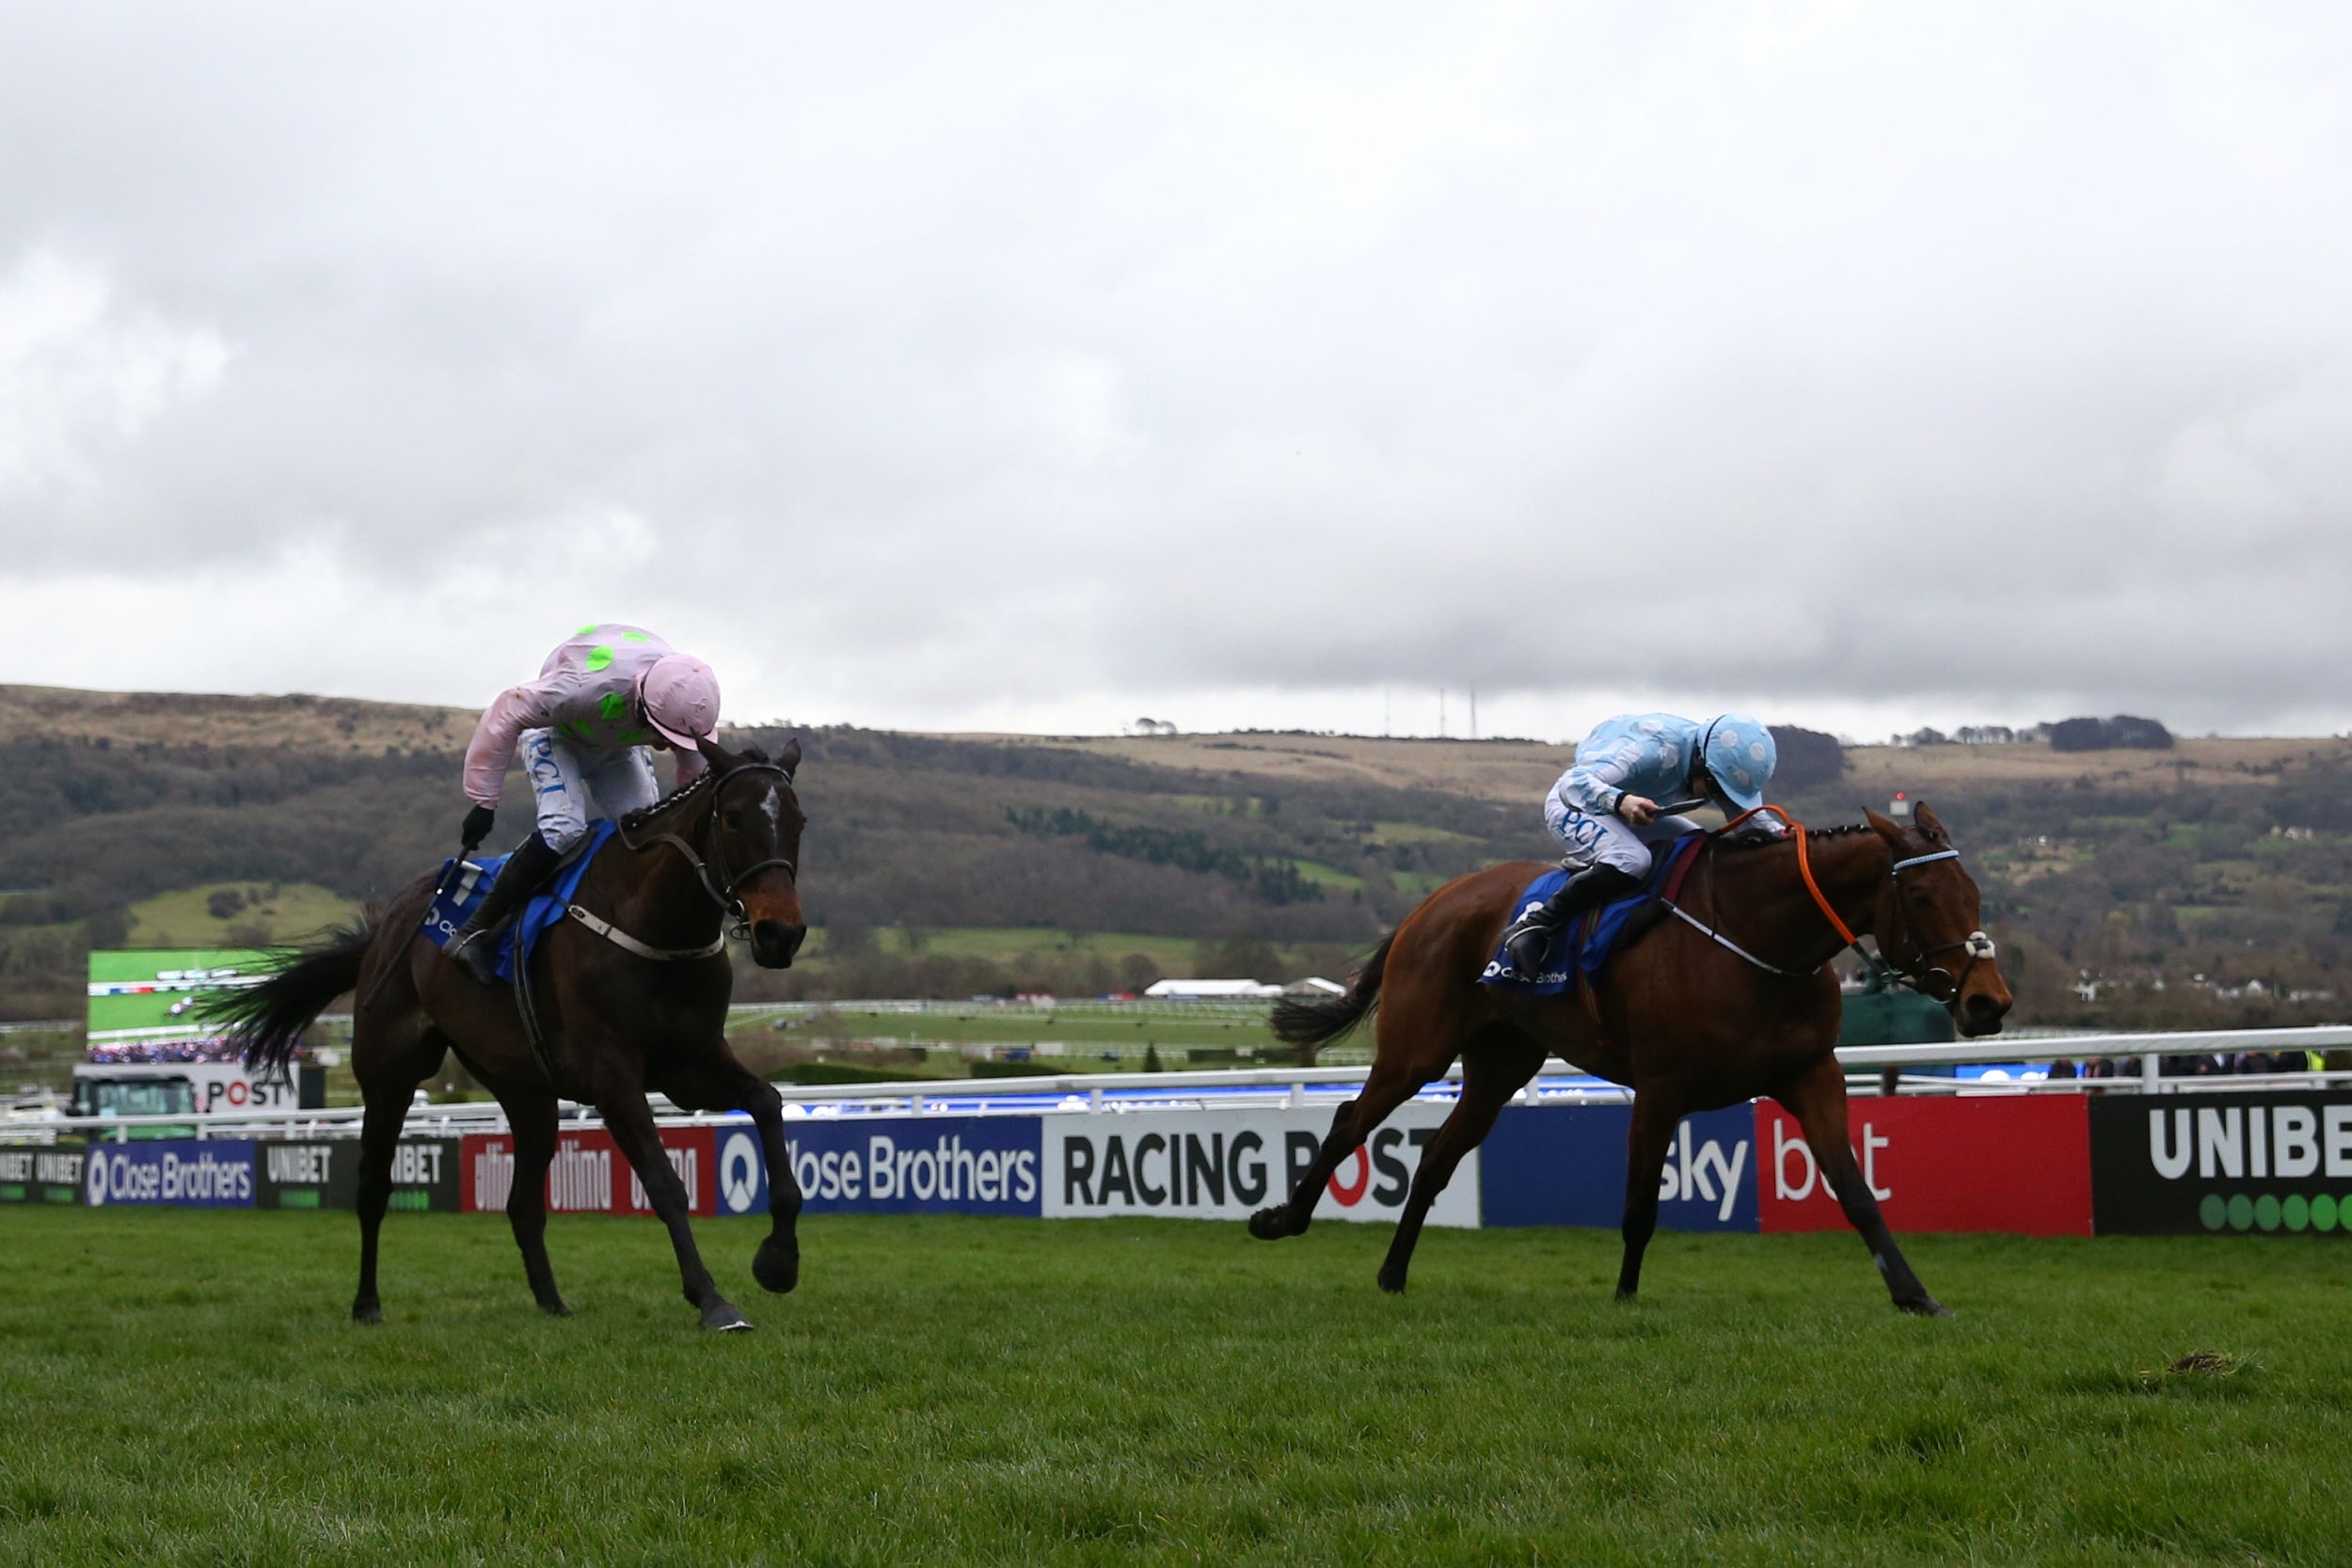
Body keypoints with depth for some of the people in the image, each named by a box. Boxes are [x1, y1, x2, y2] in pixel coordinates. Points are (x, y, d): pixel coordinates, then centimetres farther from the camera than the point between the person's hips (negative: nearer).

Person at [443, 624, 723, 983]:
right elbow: (506, 716, -33)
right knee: (563, 828, -27)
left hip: (617, 748, 6)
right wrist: (483, 802, -29)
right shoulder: (585, 685, -45)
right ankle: (474, 934, -23)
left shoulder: (691, 708, -29)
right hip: (554, 734, -6)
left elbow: (699, 785, -12)